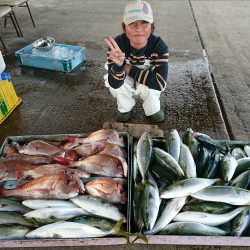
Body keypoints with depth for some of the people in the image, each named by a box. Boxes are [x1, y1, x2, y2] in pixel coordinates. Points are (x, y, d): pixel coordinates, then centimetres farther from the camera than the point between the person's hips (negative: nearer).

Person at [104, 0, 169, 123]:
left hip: (147, 85, -1)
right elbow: (115, 83, -33)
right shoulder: (117, 44, -29)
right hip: (126, 84, 1)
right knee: (115, 86, -30)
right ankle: (125, 109, 3)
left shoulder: (159, 45, -29)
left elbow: (160, 82, -36)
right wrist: (118, 65, -55)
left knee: (147, 88, -32)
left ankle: (153, 110, 2)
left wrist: (129, 69, -32)